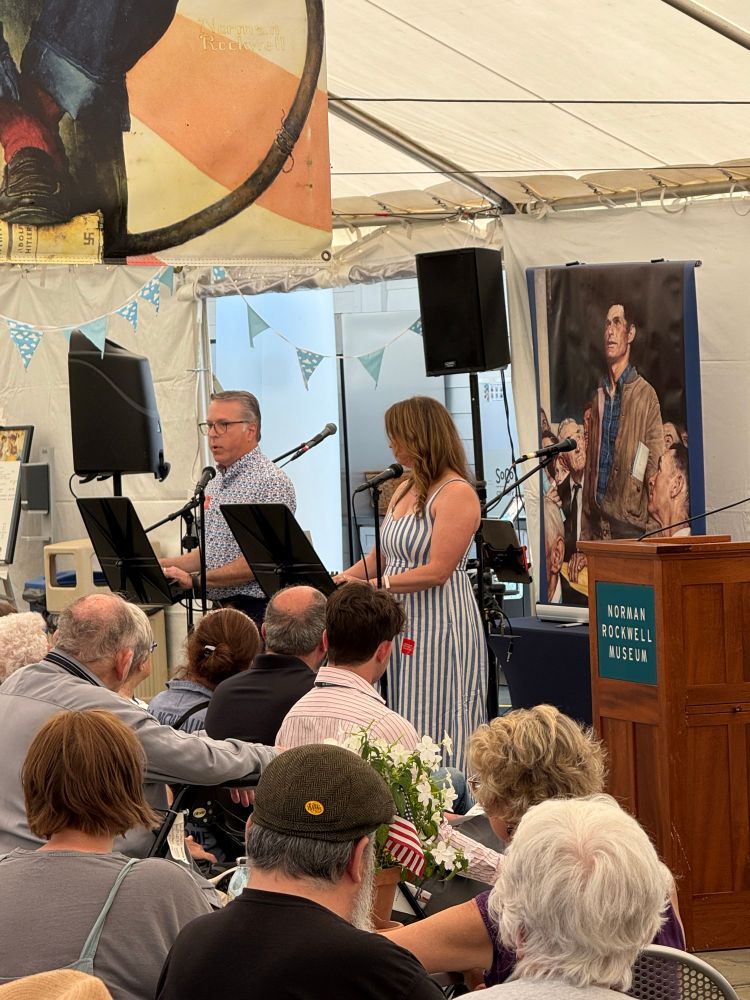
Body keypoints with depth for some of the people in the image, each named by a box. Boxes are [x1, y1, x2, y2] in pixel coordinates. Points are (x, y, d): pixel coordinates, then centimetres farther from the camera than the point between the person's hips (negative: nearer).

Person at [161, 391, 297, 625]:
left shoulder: (272, 483, -11)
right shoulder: (215, 483, 18)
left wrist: (195, 579, -18)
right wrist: (160, 565, 12)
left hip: (256, 612, -7)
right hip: (221, 609, 7)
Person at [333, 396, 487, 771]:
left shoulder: (456, 493, -11)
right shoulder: (405, 490, 17)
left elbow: (436, 571, -18)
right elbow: (381, 555, 21)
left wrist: (372, 585, -20)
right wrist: (339, 580, 6)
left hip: (440, 625, -9)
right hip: (403, 623, 9)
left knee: (438, 730, -8)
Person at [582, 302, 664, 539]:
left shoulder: (645, 395, -2)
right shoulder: (598, 397, 14)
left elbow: (655, 473, -6)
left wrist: (652, 530, -13)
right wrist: (586, 533, 9)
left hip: (630, 525, -5)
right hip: (597, 526, 5)